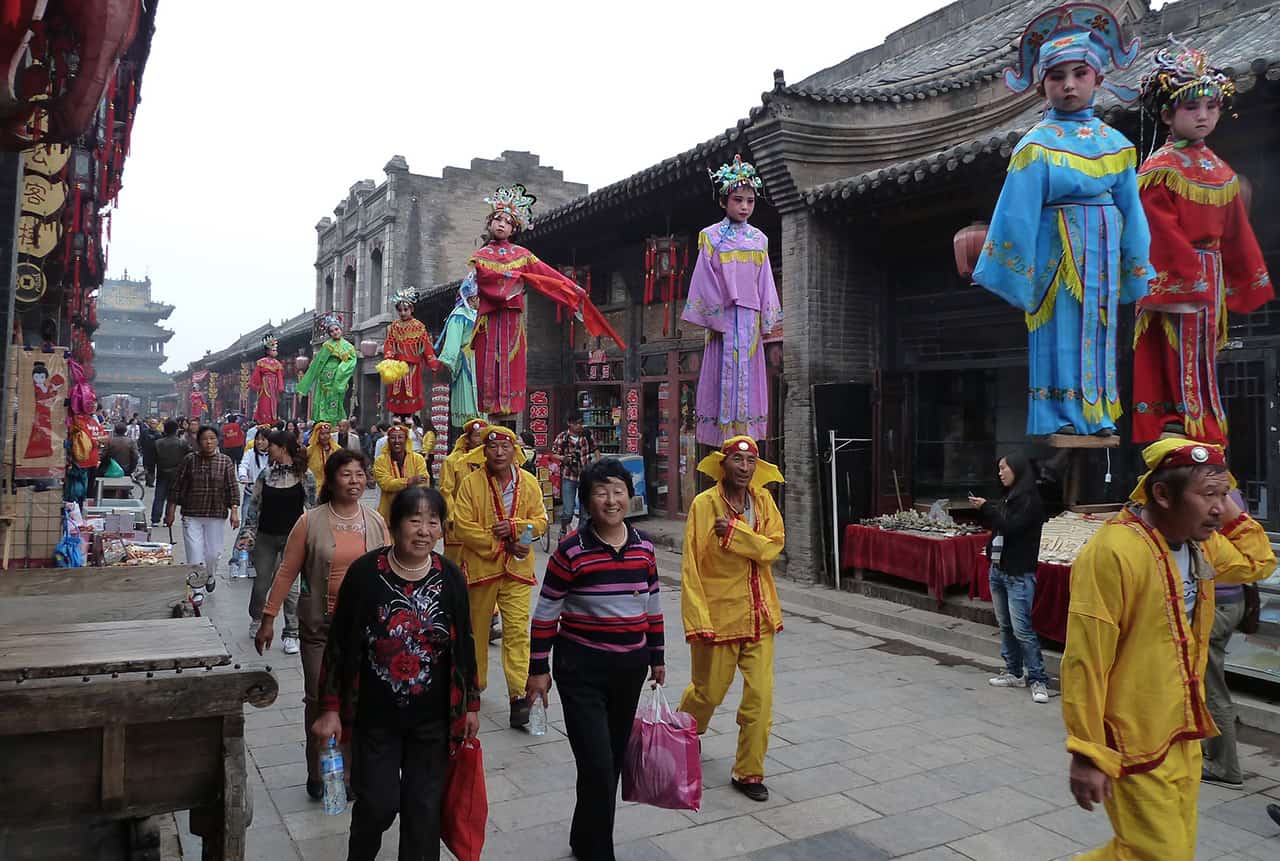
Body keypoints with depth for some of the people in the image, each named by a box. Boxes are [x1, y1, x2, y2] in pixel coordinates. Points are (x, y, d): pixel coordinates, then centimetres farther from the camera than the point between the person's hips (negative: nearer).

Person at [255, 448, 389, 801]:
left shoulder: (376, 522, 0)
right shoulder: (310, 522, -7)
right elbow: (286, 572, -3)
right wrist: (268, 618, -3)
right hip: (320, 625, -2)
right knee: (318, 699, 7)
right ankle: (317, 775, 25)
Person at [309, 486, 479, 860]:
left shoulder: (450, 577, -6)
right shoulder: (365, 572, -13)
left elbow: (465, 645, 3)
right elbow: (339, 645, -5)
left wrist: (471, 704, 7)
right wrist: (330, 709, -4)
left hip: (432, 719, 2)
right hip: (374, 717, -1)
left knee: (425, 810, 9)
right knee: (377, 805, 7)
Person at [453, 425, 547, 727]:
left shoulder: (528, 483, 2)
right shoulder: (471, 483, -5)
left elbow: (540, 520, 6)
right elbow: (463, 526, -10)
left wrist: (514, 526, -14)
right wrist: (501, 544, -15)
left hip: (517, 568, 0)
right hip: (481, 566, 0)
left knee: (517, 630, -8)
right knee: (477, 627, 15)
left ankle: (519, 695, -6)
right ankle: (474, 684, 36)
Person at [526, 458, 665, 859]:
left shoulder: (643, 547, 1)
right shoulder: (571, 551, -13)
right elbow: (546, 613, -7)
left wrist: (657, 657, 15)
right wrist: (538, 669, -7)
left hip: (630, 668, 5)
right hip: (582, 670, -5)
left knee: (614, 761, 17)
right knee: (598, 766, -6)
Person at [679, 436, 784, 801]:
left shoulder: (763, 500, 3)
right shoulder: (704, 503, -11)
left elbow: (773, 545, -10)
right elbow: (690, 568, -12)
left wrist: (734, 531, -22)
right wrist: (698, 620, -16)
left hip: (758, 617, 3)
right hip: (718, 616, -3)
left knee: (760, 698, 3)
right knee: (708, 691, 14)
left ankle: (748, 772, 19)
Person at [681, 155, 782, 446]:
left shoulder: (759, 240, 11)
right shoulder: (711, 237, 1)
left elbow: (765, 283, 11)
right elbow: (705, 281, -4)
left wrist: (766, 321, 6)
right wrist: (715, 318, -10)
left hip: (750, 320, 4)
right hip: (723, 319, -3)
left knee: (747, 378, 3)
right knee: (723, 378, -4)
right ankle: (722, 447, -2)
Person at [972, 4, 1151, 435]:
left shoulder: (1115, 142, 8)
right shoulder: (1036, 145, -5)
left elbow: (1131, 211, 11)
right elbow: (1017, 215, -8)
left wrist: (1136, 269, 11)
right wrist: (1010, 273, -10)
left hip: (1103, 259, 4)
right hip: (1056, 258, -4)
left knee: (1099, 337, 10)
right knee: (1060, 339, -2)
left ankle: (1099, 416, 20)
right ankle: (1060, 420, 6)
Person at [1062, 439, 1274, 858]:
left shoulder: (1200, 545, 4)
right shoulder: (1114, 551, -24)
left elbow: (1258, 562, 25)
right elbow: (1085, 662, -23)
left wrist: (1232, 514, 8)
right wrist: (1088, 753, -20)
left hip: (1184, 739, 9)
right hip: (1135, 749, -8)